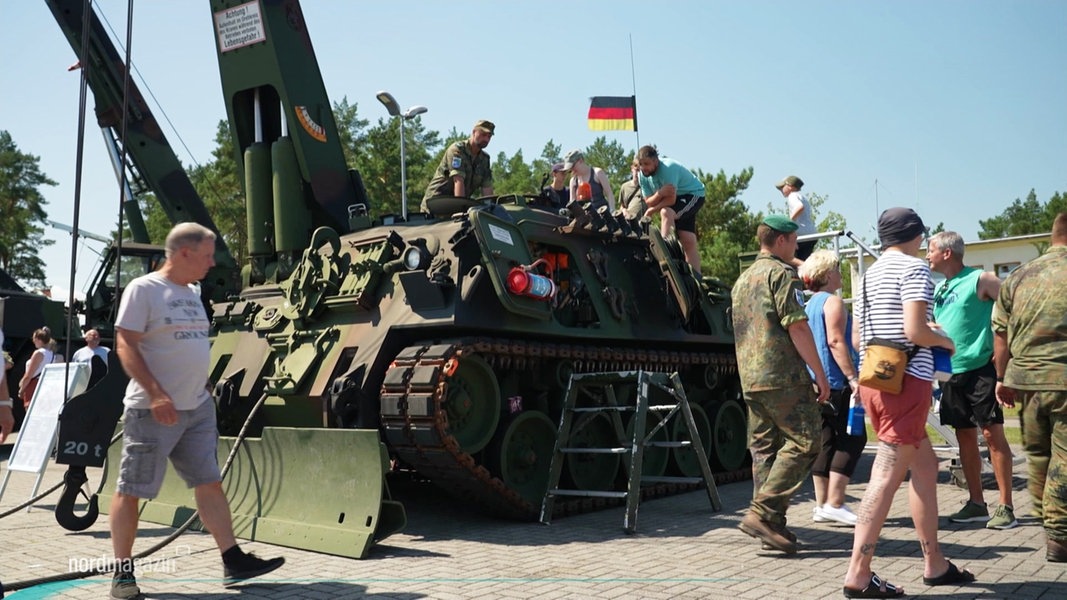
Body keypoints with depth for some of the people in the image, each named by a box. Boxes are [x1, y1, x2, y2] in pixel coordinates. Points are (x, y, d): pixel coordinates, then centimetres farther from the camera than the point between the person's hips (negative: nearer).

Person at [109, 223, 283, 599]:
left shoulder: (191, 293, 14)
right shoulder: (143, 289, -9)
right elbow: (125, 346, -14)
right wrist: (156, 394, -22)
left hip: (198, 408, 8)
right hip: (154, 410, -7)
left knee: (209, 482, 6)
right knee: (131, 490, 3)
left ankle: (233, 560, 9)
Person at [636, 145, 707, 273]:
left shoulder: (668, 168, -30)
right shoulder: (642, 176, -9)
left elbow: (671, 199, -32)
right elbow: (649, 201, -11)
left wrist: (652, 210, -23)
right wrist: (659, 194, -32)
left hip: (694, 194, -6)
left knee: (666, 212, -34)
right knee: (688, 241, -2)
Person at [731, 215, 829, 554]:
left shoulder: (743, 278, 21)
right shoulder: (781, 273, -7)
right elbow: (797, 327, -14)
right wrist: (820, 373, -11)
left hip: (750, 379, 9)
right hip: (783, 376, -9)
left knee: (764, 447, 9)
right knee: (803, 442, -5)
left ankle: (771, 525, 11)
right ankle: (763, 513, -12)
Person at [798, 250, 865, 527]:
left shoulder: (808, 305, 19)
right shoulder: (833, 301, -8)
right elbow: (836, 341, -18)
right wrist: (852, 377, -21)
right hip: (835, 383, -9)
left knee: (825, 441, 10)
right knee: (853, 437, -3)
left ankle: (822, 505, 11)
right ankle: (834, 504, -7)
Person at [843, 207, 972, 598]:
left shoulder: (870, 273, 19)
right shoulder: (914, 267, -6)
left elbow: (857, 337, 19)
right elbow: (914, 331, -17)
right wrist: (945, 342, 1)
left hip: (872, 379, 9)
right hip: (906, 379, -9)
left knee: (925, 467, 17)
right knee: (887, 474, -8)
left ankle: (935, 564, 24)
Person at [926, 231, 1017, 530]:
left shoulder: (980, 280, -8)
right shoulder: (938, 288, 14)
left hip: (981, 369, -7)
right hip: (951, 373, 7)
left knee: (992, 434, -4)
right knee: (965, 437, 10)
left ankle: (1006, 507, 2)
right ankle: (976, 503, 18)